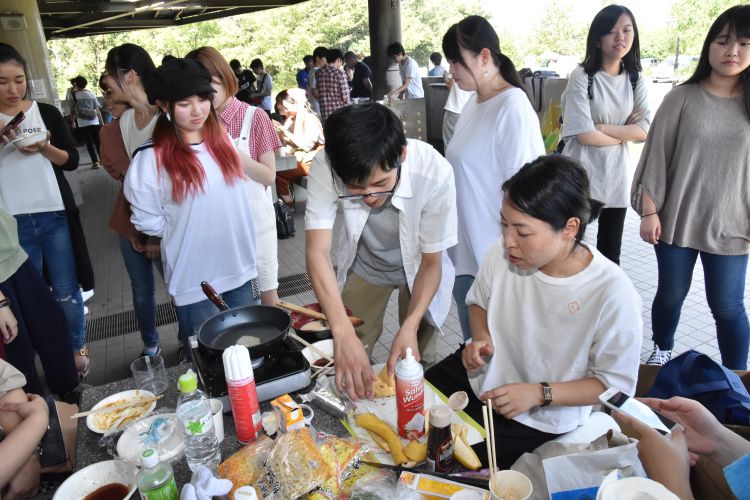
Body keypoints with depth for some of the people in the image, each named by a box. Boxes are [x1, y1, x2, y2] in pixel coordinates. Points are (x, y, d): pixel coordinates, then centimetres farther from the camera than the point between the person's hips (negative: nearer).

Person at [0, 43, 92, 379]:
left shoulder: (47, 113, 3)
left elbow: (72, 161, 3)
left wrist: (45, 148, -16)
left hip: (55, 217, 0)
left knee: (66, 292, 7)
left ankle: (77, 347, 25)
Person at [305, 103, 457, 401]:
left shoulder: (434, 172, -37)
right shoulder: (326, 168, -34)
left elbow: (431, 261, -25)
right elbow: (317, 252, -35)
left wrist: (410, 326, -38)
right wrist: (343, 334, -47)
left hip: (418, 266, -1)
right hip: (364, 265, 1)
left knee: (418, 359, 10)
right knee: (353, 358, 10)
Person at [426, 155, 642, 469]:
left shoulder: (614, 294, -27)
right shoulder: (501, 254, -17)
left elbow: (615, 384, -14)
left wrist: (540, 393, -23)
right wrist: (480, 337, -13)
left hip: (540, 419, -4)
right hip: (480, 375, 4)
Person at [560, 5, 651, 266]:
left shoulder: (636, 79, 5)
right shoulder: (581, 76, -11)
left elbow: (644, 130, -5)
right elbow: (585, 135, -17)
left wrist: (600, 127, -14)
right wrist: (624, 132, -4)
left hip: (616, 176, 5)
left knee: (610, 254, 14)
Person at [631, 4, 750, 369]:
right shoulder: (682, 98, -3)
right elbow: (657, 156, -3)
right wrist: (649, 211, -7)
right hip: (676, 220, 0)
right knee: (670, 295, 14)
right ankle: (662, 352, 38)